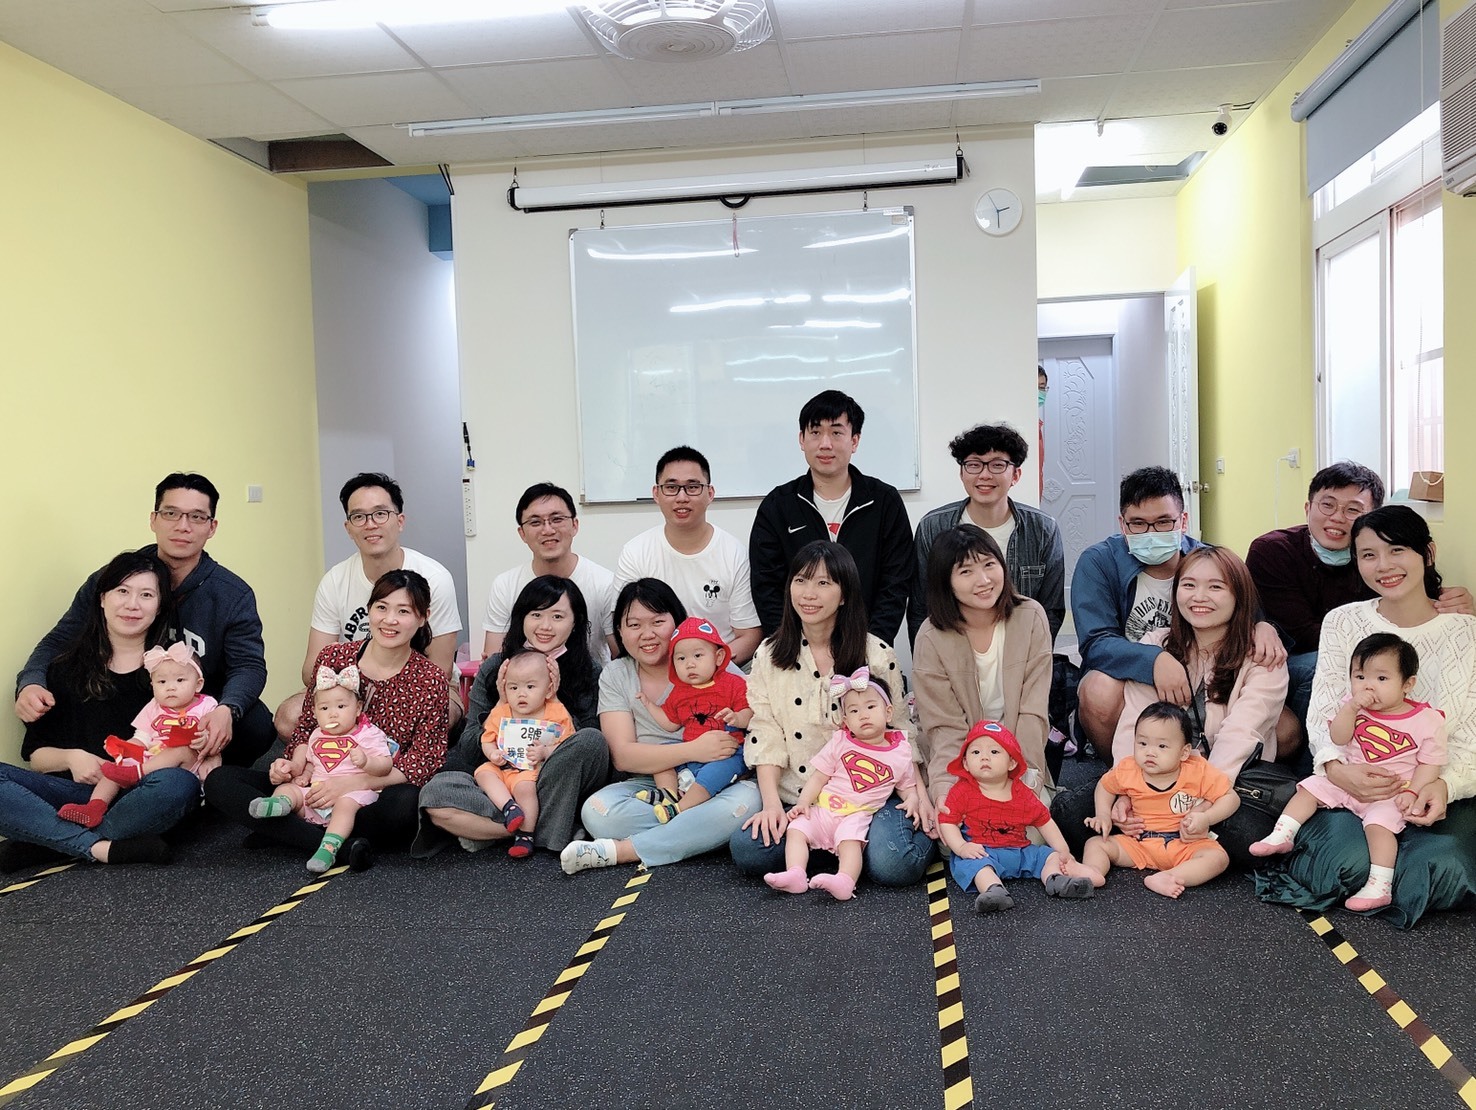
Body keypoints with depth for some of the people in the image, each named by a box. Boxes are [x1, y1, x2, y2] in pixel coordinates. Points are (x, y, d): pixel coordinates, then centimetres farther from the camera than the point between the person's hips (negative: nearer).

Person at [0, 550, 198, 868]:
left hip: (138, 799, -2)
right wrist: (70, 758, -9)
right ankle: (100, 848, -29)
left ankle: (45, 844, -23)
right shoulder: (66, 664, 13)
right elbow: (34, 753, 12)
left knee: (178, 785, -36)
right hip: (76, 791, 2)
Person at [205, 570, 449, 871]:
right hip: (318, 786, 3)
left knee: (408, 803, -38)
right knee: (219, 781, -14)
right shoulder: (333, 658, 3)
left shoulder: (430, 680, -5)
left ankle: (283, 830, -19)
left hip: (377, 795, -3)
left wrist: (356, 782, -22)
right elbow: (307, 726, 9)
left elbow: (423, 761, -9)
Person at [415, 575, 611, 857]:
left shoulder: (590, 673, 4)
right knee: (435, 795, -27)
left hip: (562, 790, -1)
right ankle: (553, 829, -22)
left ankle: (488, 831, -22)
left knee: (591, 740, -31)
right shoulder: (494, 668, 8)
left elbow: (591, 742, -4)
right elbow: (468, 747, 5)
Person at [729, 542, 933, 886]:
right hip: (796, 796, 2)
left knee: (894, 866, -28)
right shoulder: (770, 654, 4)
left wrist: (920, 793, -11)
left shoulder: (877, 655, 0)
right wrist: (771, 802, -14)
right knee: (747, 849, -25)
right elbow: (766, 733, -1)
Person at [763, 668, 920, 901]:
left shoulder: (900, 753, 7)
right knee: (796, 828, -17)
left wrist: (912, 800, -4)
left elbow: (908, 785, 19)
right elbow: (818, 776, 7)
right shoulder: (840, 742, 8)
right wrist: (803, 802, -6)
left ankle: (845, 881, -47)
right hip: (822, 809, 3)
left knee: (851, 839, -30)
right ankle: (795, 874, -30)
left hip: (858, 815, -3)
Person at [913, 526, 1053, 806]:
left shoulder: (1030, 617, -9)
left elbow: (1033, 711, -10)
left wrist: (1024, 776, -22)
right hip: (961, 765, 0)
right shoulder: (931, 638, -13)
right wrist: (944, 791, -30)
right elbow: (945, 727, -14)